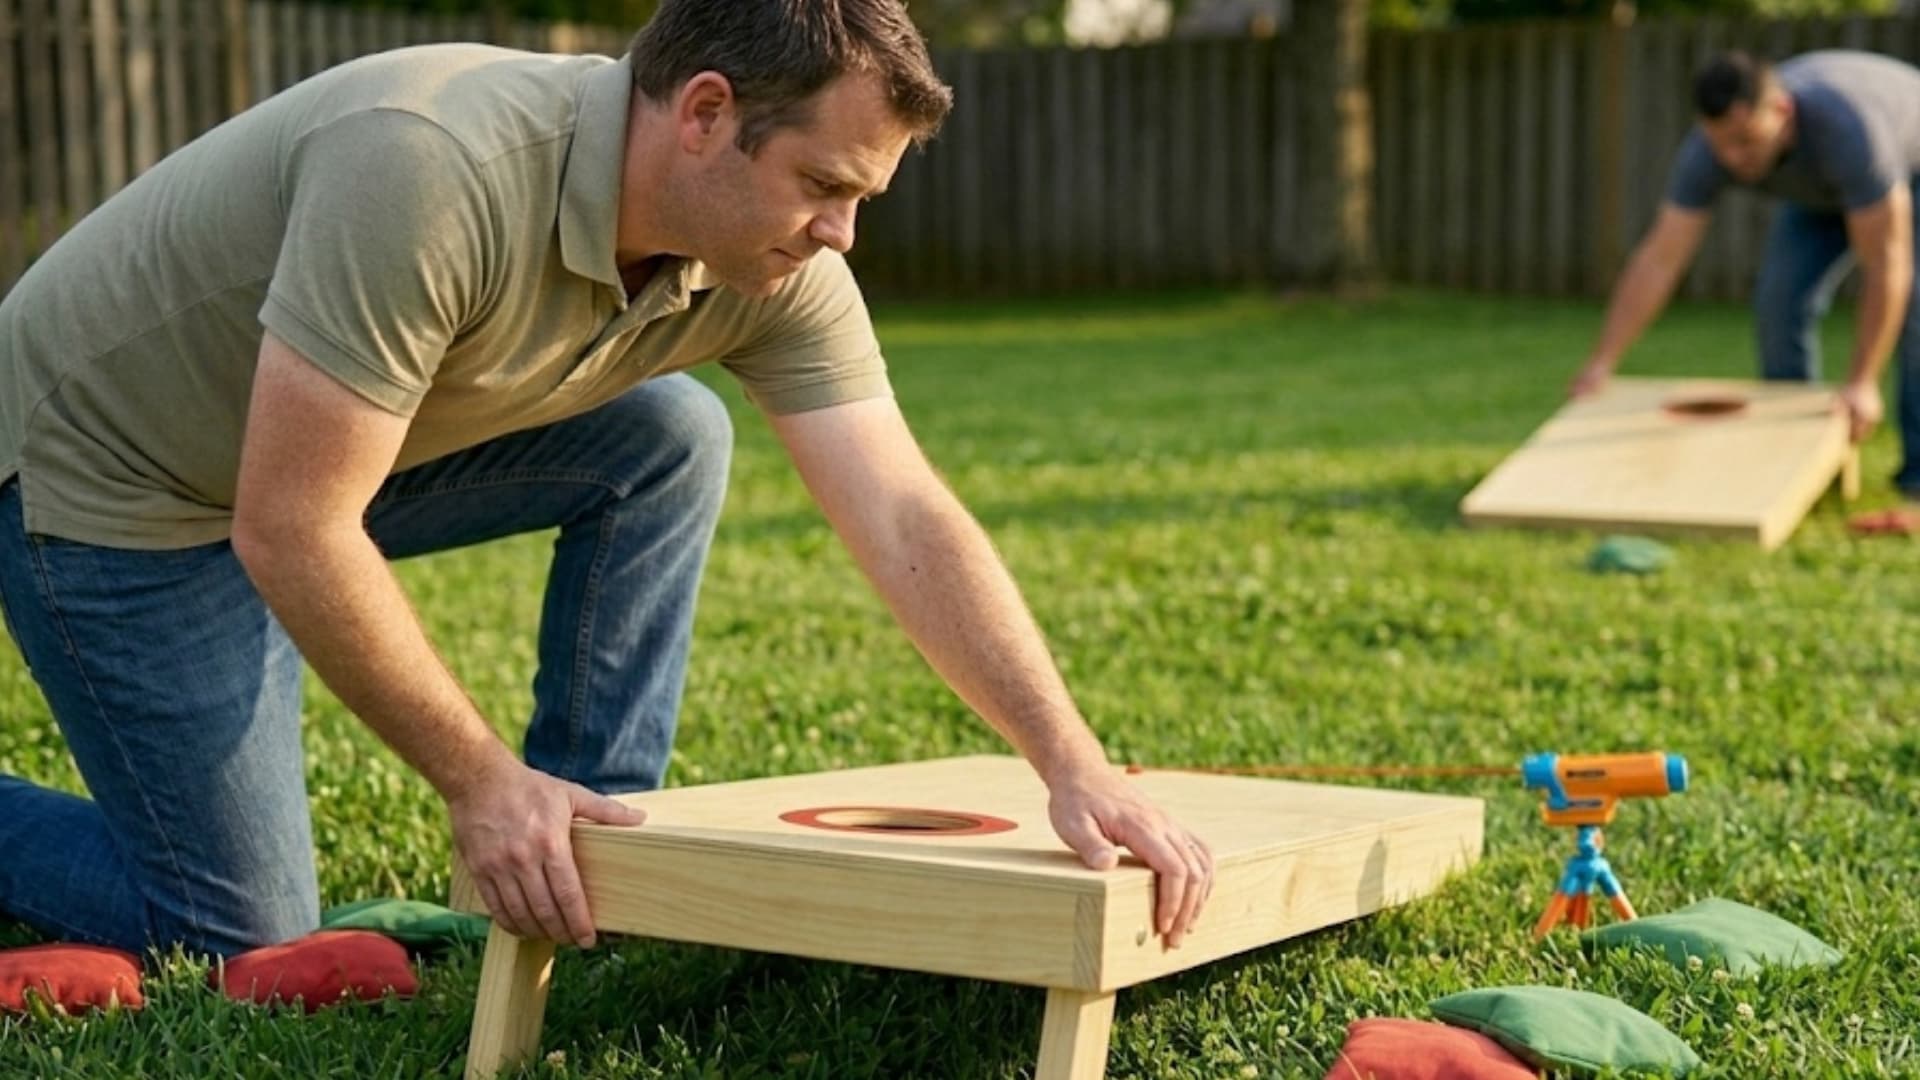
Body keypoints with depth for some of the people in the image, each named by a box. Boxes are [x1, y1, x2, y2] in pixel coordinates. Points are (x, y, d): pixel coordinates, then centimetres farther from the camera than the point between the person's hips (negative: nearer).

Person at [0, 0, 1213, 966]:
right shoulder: (433, 169, -38)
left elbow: (906, 522, -15)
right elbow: (290, 532, -34)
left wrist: (1078, 767, -25)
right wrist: (481, 781, -27)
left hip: (337, 443, 7)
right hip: (106, 474, -7)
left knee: (669, 442, -9)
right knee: (245, 941, -6)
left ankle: (597, 869, 1)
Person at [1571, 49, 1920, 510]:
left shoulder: (1846, 131, -47)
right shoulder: (1708, 150, -32)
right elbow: (1657, 260, -30)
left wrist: (1862, 384, -44)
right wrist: (1599, 364, -34)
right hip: (1821, 191, 5)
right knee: (1781, 297, -10)